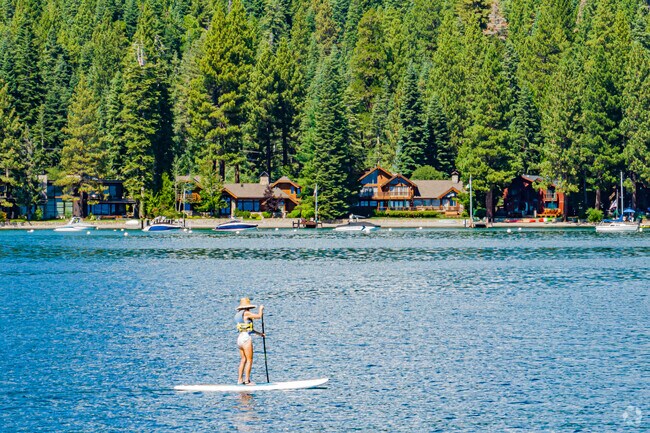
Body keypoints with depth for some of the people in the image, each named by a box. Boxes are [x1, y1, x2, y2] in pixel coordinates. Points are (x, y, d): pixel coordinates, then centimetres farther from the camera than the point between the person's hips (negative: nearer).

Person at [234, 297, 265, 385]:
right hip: (246, 338, -9)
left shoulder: (239, 315, 17)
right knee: (249, 360, -4)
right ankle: (247, 380, -7)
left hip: (240, 338, 9)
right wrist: (261, 309, 11)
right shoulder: (246, 313, -10)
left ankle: (240, 380, 13)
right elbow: (259, 316, -8)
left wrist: (259, 333, 26)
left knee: (243, 360, 14)